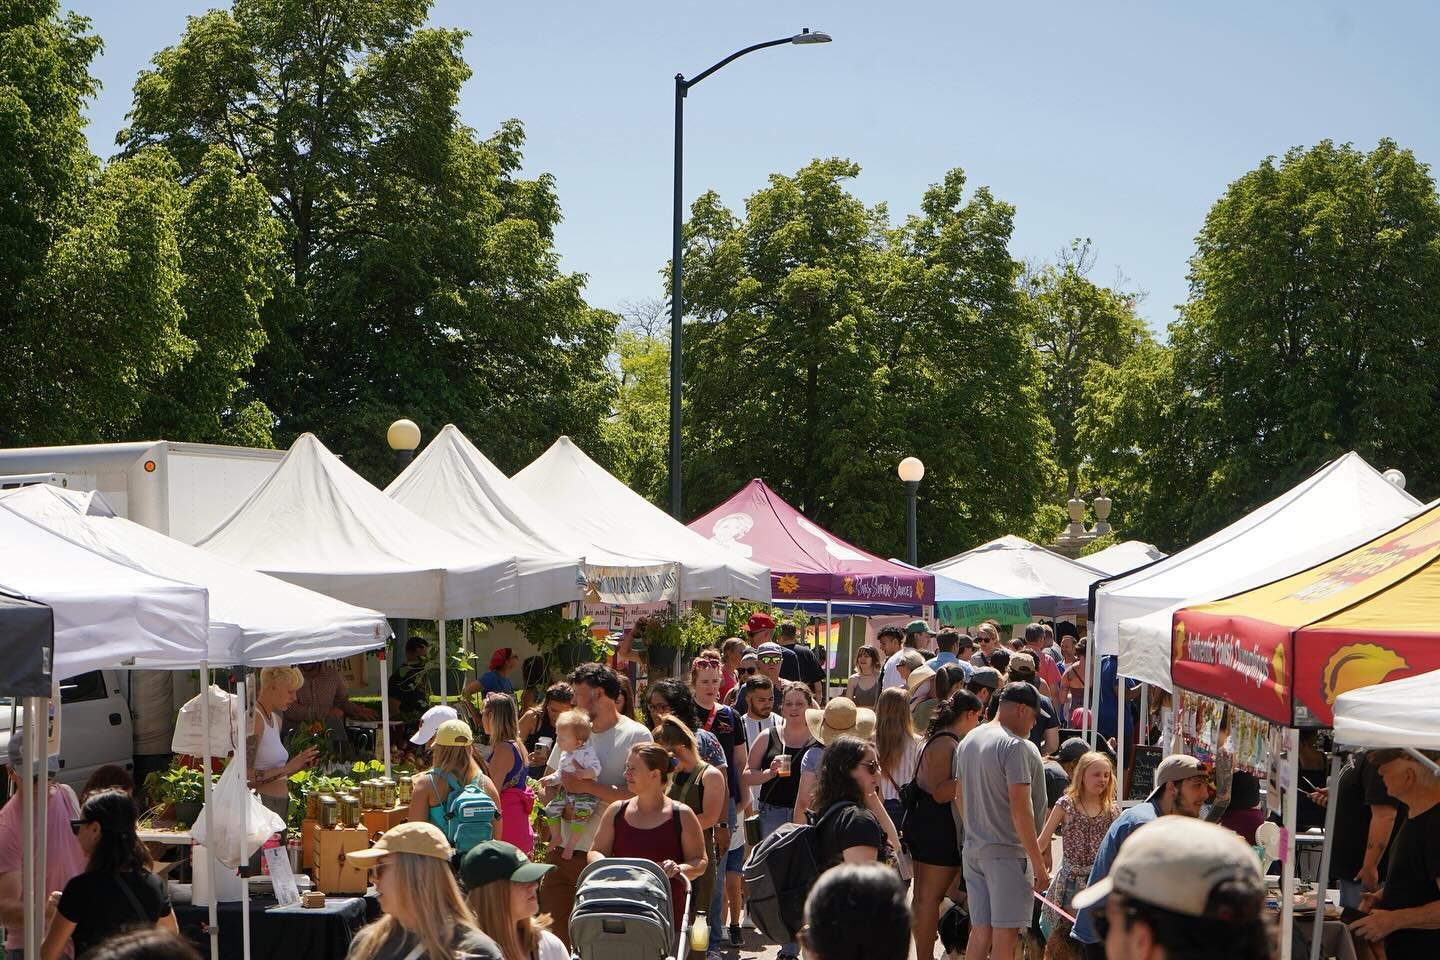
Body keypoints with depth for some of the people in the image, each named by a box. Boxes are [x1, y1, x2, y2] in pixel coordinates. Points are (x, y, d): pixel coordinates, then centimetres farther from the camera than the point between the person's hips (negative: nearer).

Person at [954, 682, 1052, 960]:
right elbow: (1020, 809, -18)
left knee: (980, 931, 11)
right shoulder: (1014, 746, -14)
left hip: (973, 850, 8)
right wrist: (1038, 862, -15)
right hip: (1006, 852, -8)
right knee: (1006, 934, -4)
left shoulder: (969, 741, 12)